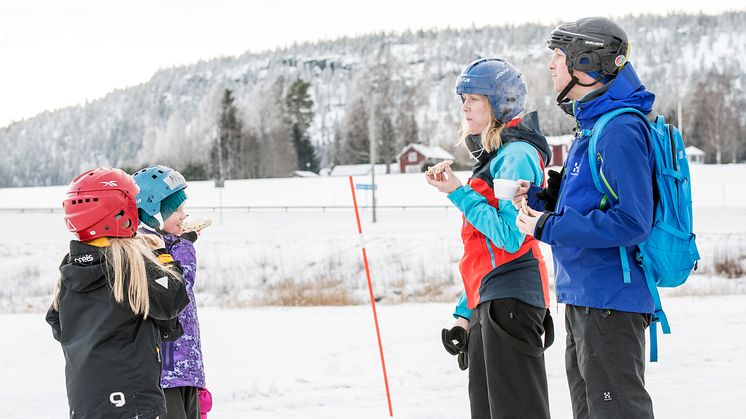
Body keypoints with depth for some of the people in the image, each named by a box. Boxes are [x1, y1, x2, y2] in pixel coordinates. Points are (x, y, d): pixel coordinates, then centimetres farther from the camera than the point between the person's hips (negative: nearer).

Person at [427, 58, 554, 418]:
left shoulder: (517, 155, -10)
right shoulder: (492, 156, 19)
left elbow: (509, 236, -20)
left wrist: (459, 195, -12)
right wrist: (465, 312, 20)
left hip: (510, 298, -10)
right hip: (486, 302, 10)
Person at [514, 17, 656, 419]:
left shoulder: (620, 130, -18)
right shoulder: (591, 125, 14)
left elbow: (632, 222, -24)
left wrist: (549, 228, -18)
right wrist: (540, 198, 5)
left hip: (610, 304, -11)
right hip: (583, 298, 11)